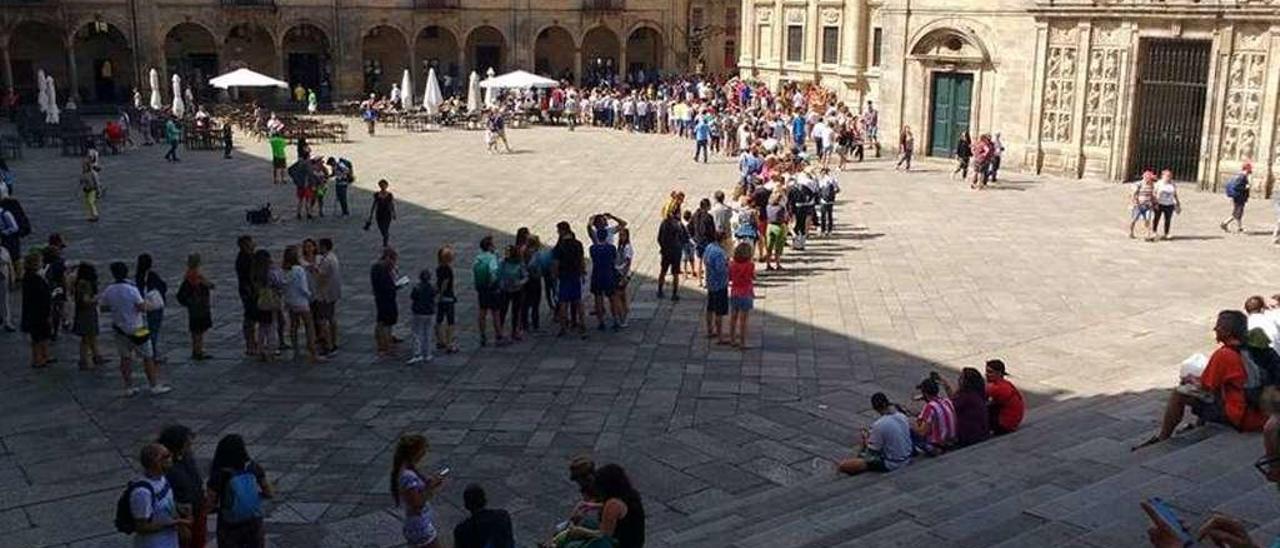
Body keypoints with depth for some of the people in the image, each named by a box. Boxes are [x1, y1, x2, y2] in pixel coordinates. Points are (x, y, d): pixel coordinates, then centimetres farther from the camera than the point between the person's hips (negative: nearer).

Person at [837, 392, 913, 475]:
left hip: (890, 464, -8)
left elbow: (872, 451, -18)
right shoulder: (902, 416, -5)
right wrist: (872, 435, 15)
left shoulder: (879, 425, -26)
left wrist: (866, 438, 1)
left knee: (843, 465, -11)